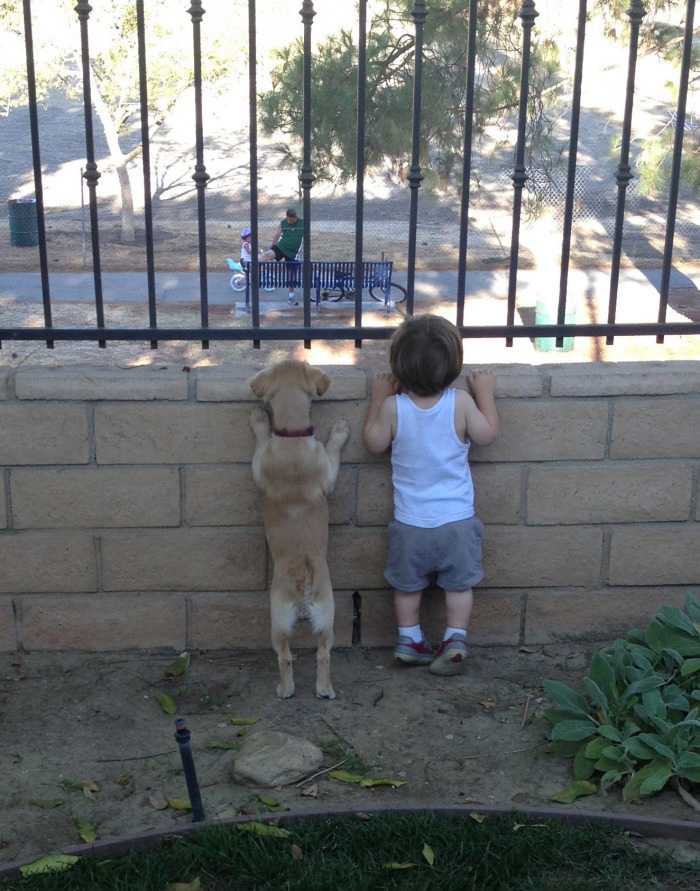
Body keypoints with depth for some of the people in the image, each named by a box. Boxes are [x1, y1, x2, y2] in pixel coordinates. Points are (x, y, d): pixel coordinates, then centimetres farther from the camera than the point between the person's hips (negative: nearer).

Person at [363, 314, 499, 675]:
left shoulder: (393, 406, -14)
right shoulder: (461, 402, -14)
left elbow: (374, 443, 2)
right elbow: (487, 434, 1)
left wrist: (378, 398, 9)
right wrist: (485, 393, 12)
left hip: (410, 523, 1)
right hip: (457, 520, 0)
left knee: (407, 585, 19)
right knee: (459, 584, 15)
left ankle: (409, 639, 26)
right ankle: (455, 639, 9)